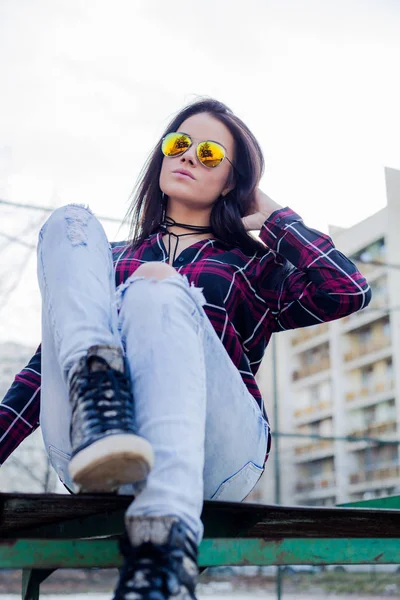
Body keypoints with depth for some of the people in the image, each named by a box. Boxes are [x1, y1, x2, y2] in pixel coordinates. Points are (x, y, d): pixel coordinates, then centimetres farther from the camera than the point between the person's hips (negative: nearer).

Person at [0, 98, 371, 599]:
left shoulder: (254, 266, 24)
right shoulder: (113, 259, 30)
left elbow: (348, 291, 4)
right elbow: (48, 363, 20)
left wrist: (271, 214, 16)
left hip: (212, 455, -1)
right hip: (91, 454, 2)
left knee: (158, 290, -29)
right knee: (71, 224, -7)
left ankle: (165, 545, -48)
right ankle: (98, 390, -36)